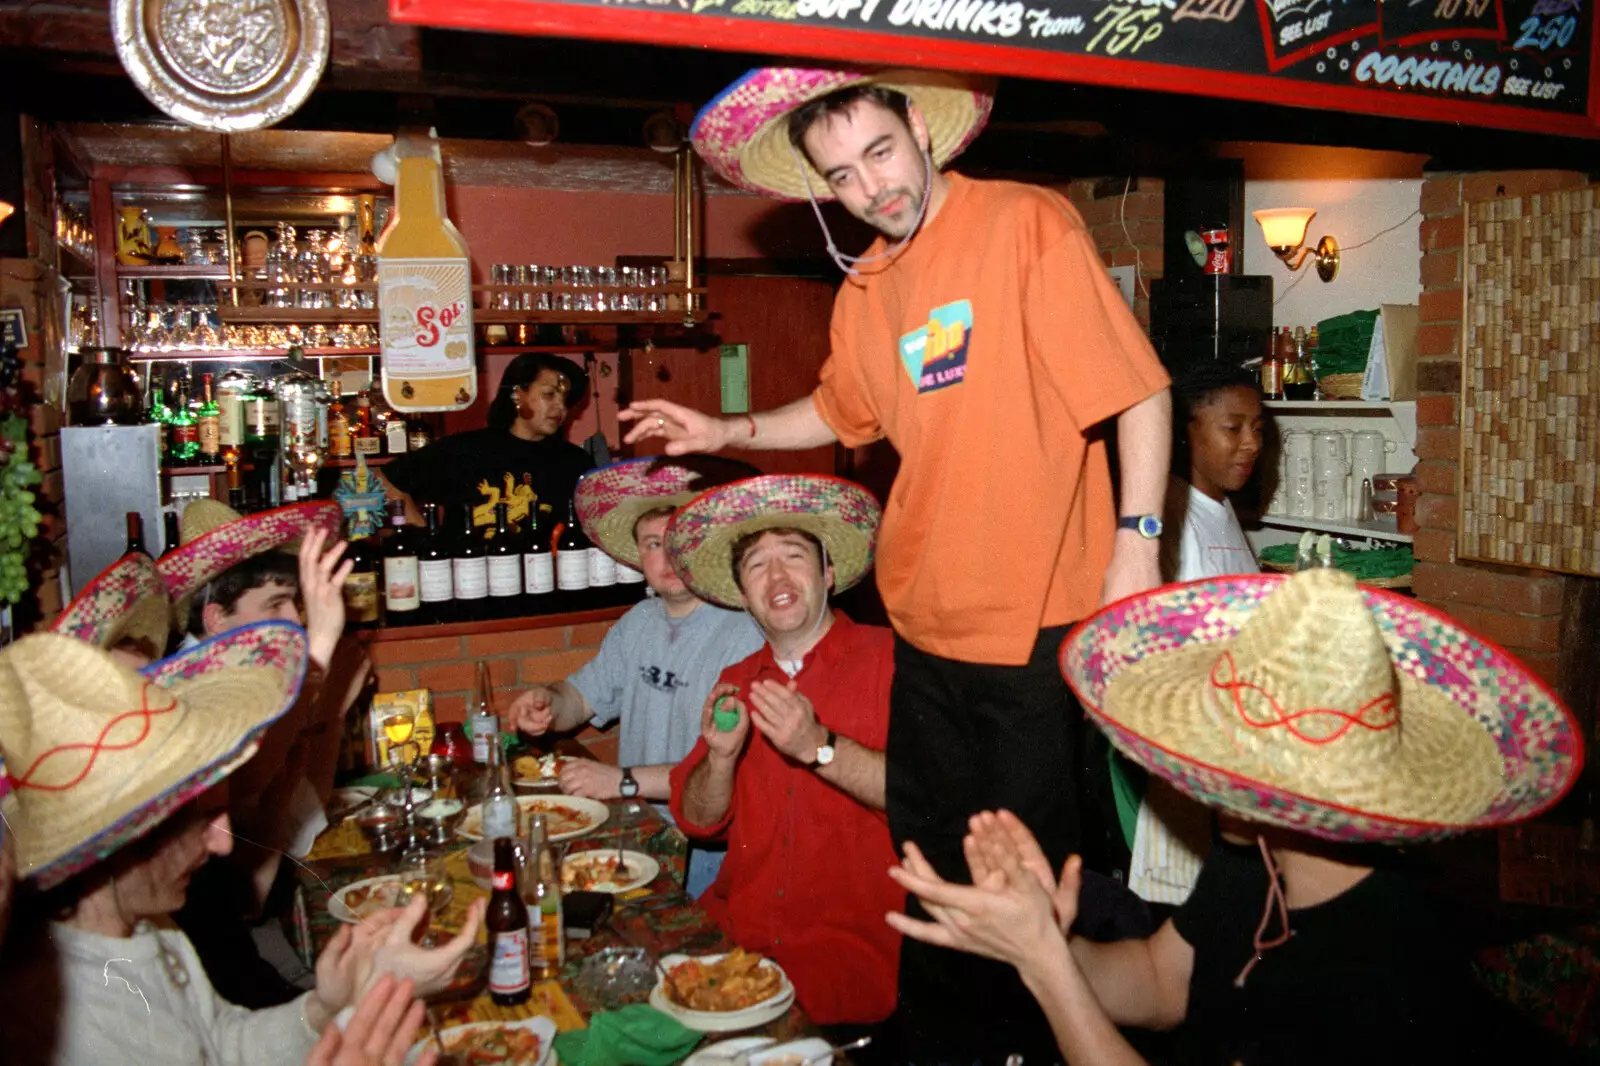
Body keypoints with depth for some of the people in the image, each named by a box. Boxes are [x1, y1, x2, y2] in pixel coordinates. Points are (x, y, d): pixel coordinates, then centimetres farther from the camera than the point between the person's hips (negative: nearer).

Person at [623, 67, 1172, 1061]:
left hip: (1041, 624, -6)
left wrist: (1136, 543, -19)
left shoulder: (1028, 223, -9)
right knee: (937, 871, 18)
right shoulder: (865, 289, 10)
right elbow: (840, 412, 26)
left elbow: (1141, 391, -12)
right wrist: (728, 432, 13)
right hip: (927, 626, 6)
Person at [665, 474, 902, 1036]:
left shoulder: (890, 658, -6)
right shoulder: (736, 683, 12)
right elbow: (697, 820, 11)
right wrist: (722, 757, -8)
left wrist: (819, 747, -22)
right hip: (734, 928, 6)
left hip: (851, 947, -5)